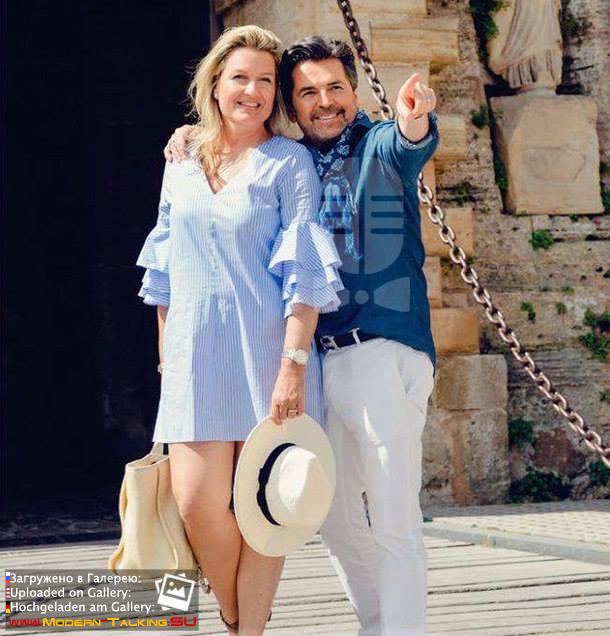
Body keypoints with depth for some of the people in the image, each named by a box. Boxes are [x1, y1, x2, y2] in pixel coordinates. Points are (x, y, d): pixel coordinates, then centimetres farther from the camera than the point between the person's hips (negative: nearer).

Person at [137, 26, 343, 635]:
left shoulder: (288, 162, 0)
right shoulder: (181, 166, 13)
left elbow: (304, 273, -7)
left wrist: (293, 364, -15)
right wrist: (165, 353, 14)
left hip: (267, 349, -3)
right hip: (194, 351, 3)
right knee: (197, 500, -7)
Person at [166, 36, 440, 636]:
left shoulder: (379, 146, -1)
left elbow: (408, 146, -24)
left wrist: (414, 120, -48)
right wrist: (191, 136, 8)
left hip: (386, 353, -6)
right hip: (317, 359, 6)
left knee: (393, 518, -8)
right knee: (335, 517, 13)